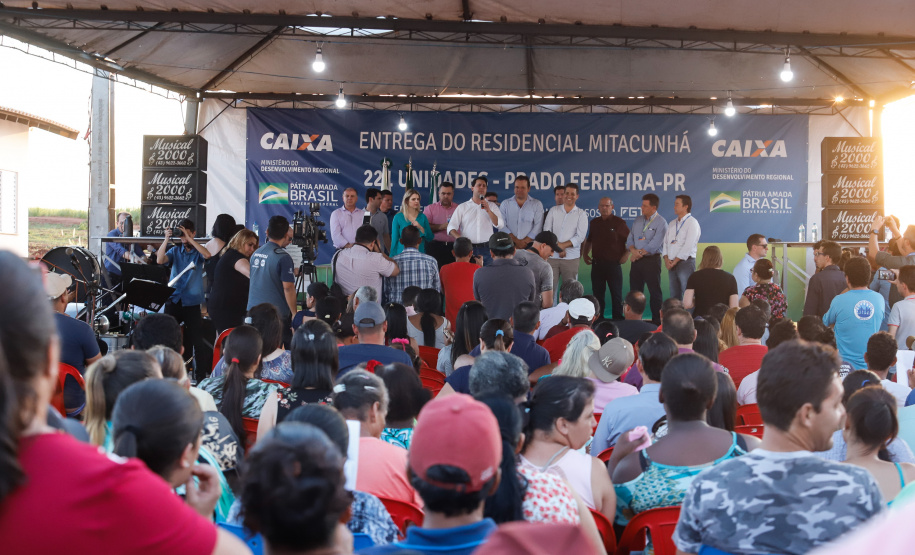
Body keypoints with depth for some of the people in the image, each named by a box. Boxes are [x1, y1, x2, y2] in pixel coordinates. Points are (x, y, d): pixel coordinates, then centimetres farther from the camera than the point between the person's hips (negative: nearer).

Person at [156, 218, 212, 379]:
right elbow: (160, 260, -6)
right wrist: (166, 239, -13)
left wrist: (189, 239, -20)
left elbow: (207, 255, -19)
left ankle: (201, 376, 5)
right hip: (173, 300, 3)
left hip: (191, 302, -3)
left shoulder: (198, 251, 3)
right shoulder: (175, 250, 9)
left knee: (197, 341, -2)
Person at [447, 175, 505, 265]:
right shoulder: (462, 207, 13)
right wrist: (459, 238, -13)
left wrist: (488, 210, -12)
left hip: (486, 248, 0)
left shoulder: (492, 206, 15)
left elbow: (500, 225, 1)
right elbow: (451, 227, 7)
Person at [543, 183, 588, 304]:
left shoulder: (581, 214, 6)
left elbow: (580, 237, -3)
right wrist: (558, 247, -8)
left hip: (571, 258, -1)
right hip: (552, 256, 1)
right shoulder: (553, 211, 11)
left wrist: (563, 245, -14)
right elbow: (546, 231, 4)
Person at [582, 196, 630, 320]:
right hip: (597, 263, 5)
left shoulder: (619, 222, -3)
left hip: (614, 263, -5)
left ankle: (617, 320, 5)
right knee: (597, 294, 10)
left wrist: (626, 254, -8)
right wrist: (585, 254, 13)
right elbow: (588, 240, 24)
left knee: (616, 294, 0)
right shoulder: (594, 223, 11)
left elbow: (630, 240, 0)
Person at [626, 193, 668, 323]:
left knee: (655, 292, -2)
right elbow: (630, 238, 10)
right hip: (636, 260, 6)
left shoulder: (661, 222, -8)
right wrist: (633, 250, -10)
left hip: (651, 260, -6)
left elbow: (654, 245, -15)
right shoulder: (638, 219, 13)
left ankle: (657, 321, 2)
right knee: (635, 291, 8)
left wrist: (639, 253, -10)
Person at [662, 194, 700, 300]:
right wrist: (666, 259, -1)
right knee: (674, 295, 8)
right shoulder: (672, 224, 19)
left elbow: (688, 246, -14)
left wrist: (675, 261, -13)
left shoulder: (692, 223, -5)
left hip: (685, 262, -7)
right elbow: (665, 242, 15)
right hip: (671, 264, 7)